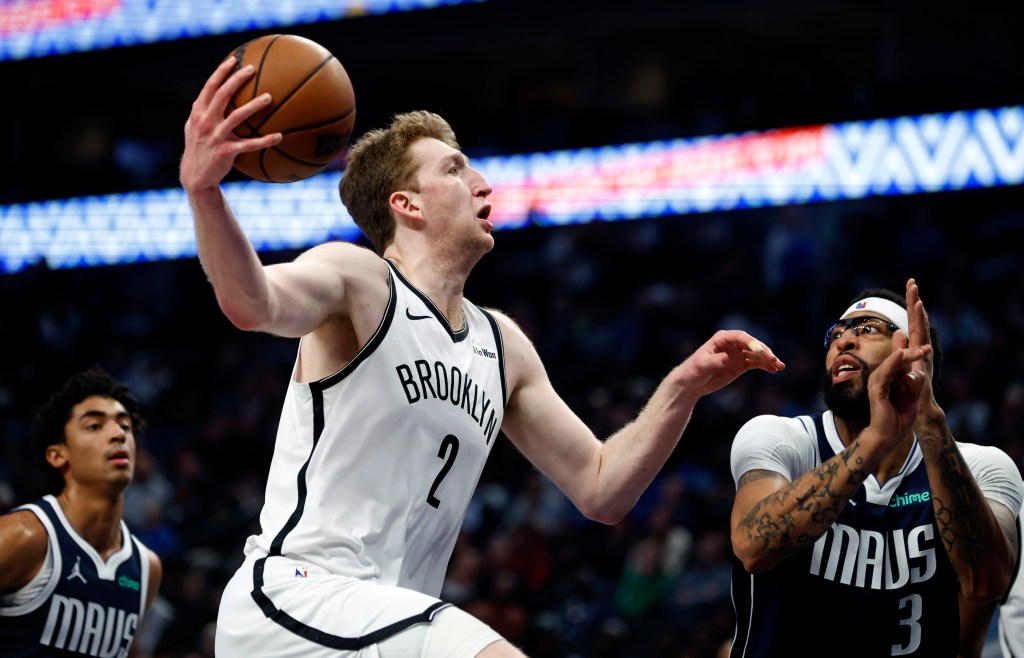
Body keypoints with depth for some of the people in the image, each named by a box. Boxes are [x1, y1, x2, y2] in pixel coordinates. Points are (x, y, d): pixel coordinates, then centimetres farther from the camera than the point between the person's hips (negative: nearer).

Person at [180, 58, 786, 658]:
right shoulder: (358, 280, -4)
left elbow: (600, 489, 20)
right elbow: (254, 304, -27)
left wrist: (683, 390, 6)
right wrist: (204, 192, -47)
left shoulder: (503, 345, 19)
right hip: (295, 589, -9)